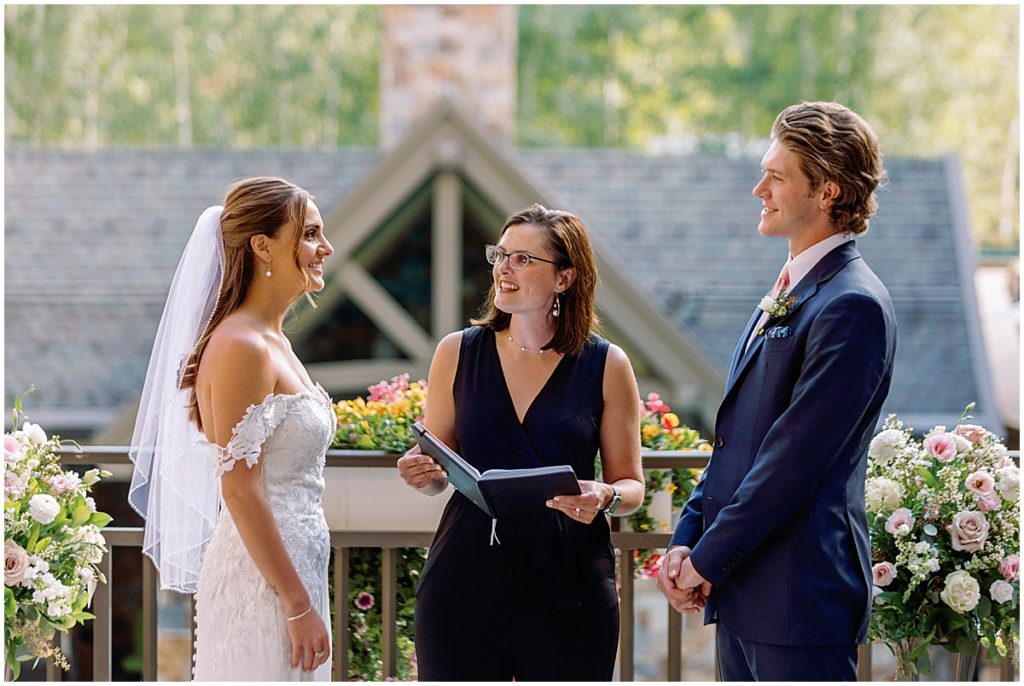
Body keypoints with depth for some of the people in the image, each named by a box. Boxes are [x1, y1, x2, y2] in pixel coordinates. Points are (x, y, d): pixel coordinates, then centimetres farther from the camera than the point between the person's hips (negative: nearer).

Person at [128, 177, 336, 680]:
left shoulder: (273, 341, 13)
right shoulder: (240, 347, -16)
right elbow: (240, 490, -20)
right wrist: (299, 605, -19)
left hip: (290, 569, 9)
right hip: (262, 582, -9)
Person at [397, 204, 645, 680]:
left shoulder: (606, 365, 2)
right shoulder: (458, 353, 6)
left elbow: (631, 486, 7)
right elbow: (435, 475, 13)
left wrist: (605, 497, -15)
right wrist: (422, 474, -9)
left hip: (568, 583, -1)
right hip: (465, 577, 1)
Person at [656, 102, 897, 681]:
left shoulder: (853, 306, -15)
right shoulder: (786, 295, 16)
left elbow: (795, 458, -19)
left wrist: (707, 559, -13)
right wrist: (687, 540, 6)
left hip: (800, 598, -9)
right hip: (745, 591, 9)